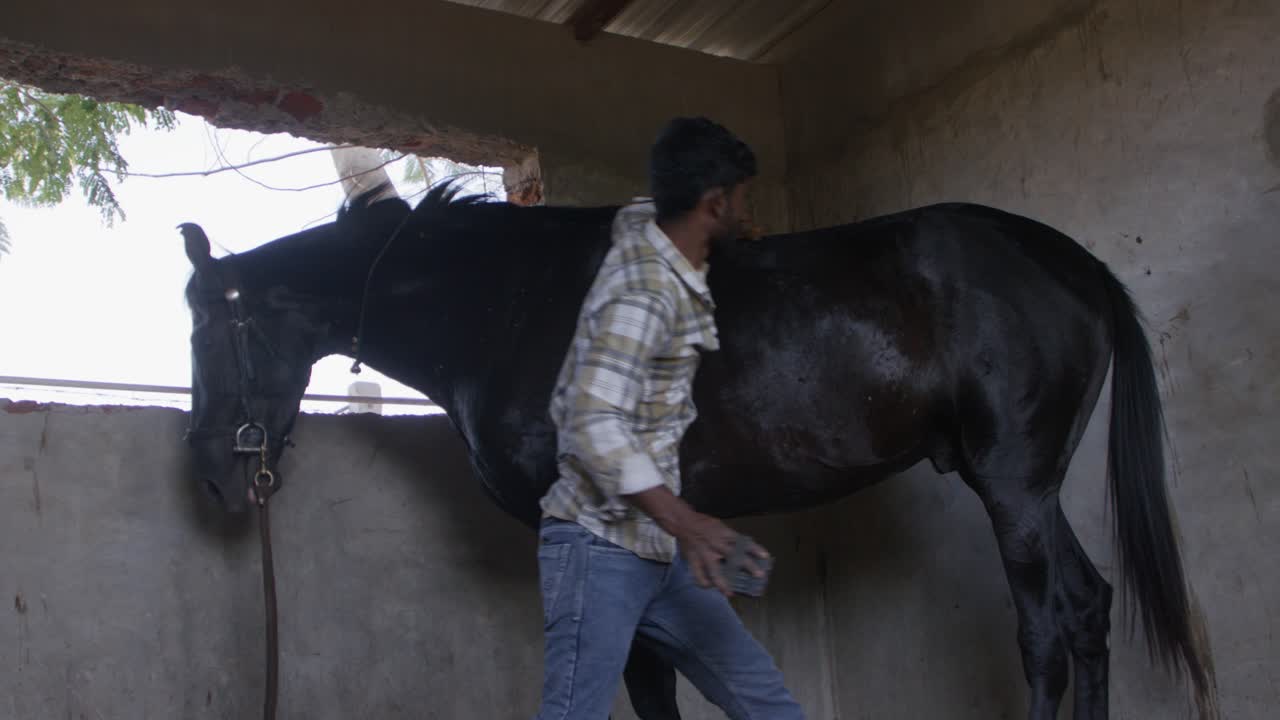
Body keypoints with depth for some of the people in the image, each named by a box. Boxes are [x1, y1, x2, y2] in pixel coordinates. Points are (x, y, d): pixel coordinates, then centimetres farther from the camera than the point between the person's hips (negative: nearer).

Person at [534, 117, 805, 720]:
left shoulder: (642, 227, 9)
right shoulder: (644, 293, -20)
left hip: (659, 555, 10)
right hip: (601, 550, -10)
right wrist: (684, 522, -37)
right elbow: (596, 426, -29)